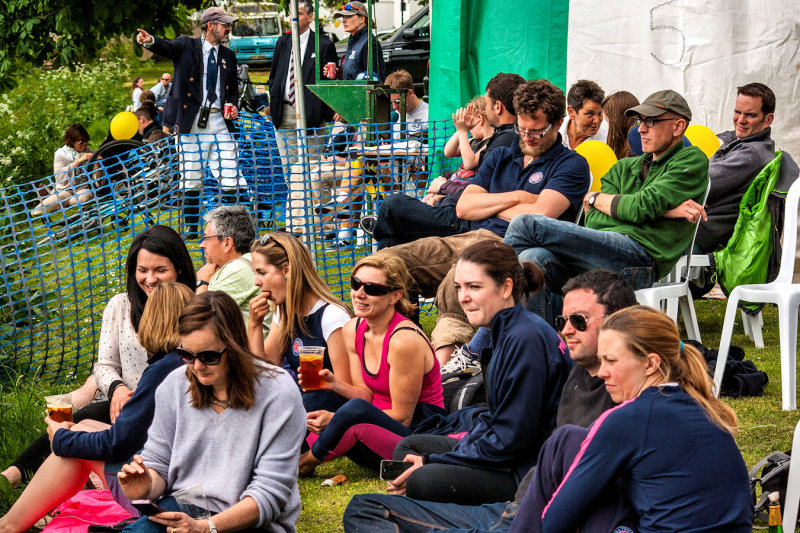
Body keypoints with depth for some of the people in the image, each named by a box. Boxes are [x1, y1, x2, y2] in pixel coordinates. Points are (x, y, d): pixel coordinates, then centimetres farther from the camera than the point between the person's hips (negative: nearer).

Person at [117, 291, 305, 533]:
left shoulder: (278, 394, -12)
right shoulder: (175, 385, 3)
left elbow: (269, 494, -14)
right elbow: (158, 463, 12)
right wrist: (146, 488, -12)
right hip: (183, 508, 4)